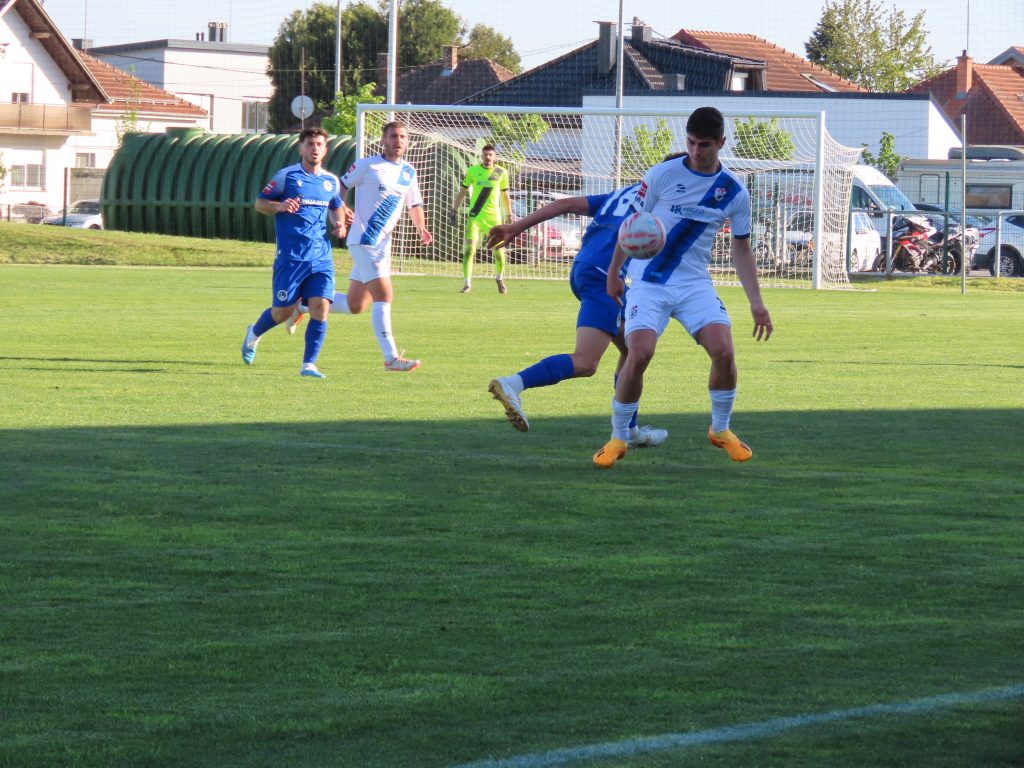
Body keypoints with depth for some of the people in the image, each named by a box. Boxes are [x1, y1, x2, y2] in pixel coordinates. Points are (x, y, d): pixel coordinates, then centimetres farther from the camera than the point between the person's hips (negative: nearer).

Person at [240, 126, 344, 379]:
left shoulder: (331, 181, 11)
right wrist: (279, 207, -18)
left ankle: (308, 365, -6)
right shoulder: (287, 176, -2)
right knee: (282, 311, 2)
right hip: (290, 257, -4)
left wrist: (339, 225, 7)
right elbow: (260, 203, 3)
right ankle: (254, 334, 35)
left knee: (321, 307, -13)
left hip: (321, 258, 4)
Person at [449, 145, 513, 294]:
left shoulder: (501, 173, 4)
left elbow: (505, 195, 13)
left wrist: (509, 214, 12)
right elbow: (463, 191, 11)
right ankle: (467, 283, -12)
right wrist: (455, 209, 7)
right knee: (469, 247, -15)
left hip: (493, 217, 1)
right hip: (475, 216, -1)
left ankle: (500, 280, 27)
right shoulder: (472, 171, 2)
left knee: (499, 250, 3)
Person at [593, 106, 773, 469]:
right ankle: (618, 438, -1)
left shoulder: (734, 192, 2)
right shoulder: (662, 175, -6)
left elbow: (741, 250, 10)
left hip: (695, 284, 2)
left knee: (724, 352, -15)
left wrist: (756, 302, 4)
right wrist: (613, 272, 7)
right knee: (639, 355, -20)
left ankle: (720, 429, 11)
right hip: (648, 281, -2)